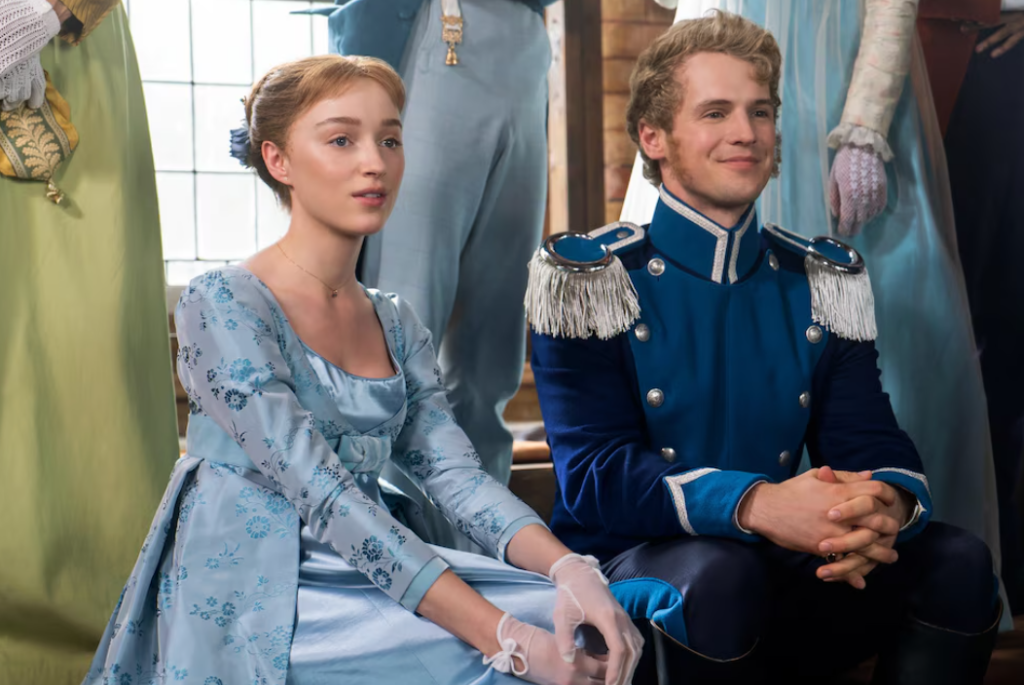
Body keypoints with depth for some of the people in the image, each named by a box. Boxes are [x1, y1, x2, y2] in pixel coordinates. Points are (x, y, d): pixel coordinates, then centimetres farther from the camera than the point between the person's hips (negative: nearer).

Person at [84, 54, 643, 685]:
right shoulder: (222, 304, -11)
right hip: (249, 604, -6)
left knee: (570, 617, -18)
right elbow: (324, 497, -20)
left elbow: (455, 474, -1)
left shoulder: (396, 325, 11)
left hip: (365, 578, 6)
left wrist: (568, 569, -22)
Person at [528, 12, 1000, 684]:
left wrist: (889, 503, -27)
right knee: (719, 572, -37)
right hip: (629, 575, -4)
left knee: (959, 559, -18)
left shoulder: (828, 282, 9)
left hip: (785, 575, 5)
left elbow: (872, 444, 1)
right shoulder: (588, 278, -5)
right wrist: (755, 504, -33)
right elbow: (593, 475, -15)